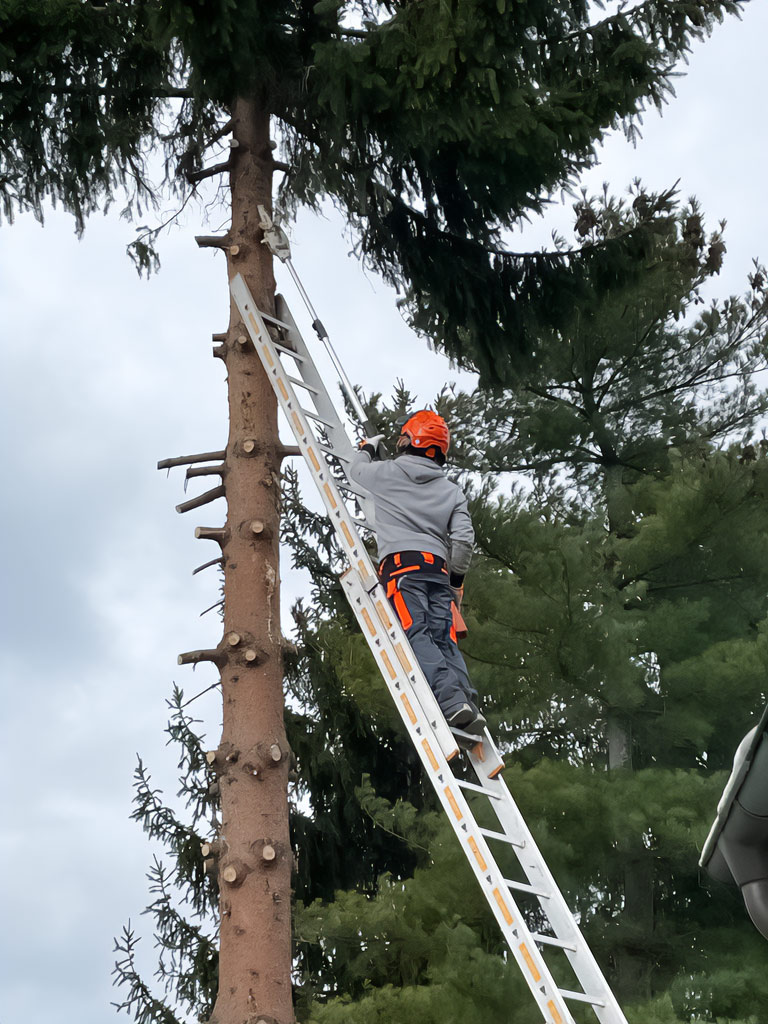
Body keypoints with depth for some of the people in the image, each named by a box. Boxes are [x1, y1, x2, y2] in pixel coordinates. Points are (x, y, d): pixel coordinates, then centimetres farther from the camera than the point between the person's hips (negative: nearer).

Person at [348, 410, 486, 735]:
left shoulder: (386, 472, 9)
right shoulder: (452, 490, 18)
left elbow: (356, 470, 31)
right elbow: (463, 539, 9)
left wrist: (368, 446, 51)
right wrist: (457, 580, 19)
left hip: (400, 563, -4)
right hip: (438, 566, 4)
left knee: (416, 635, -15)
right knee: (444, 640, 0)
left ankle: (452, 700, -33)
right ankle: (469, 701, -19)